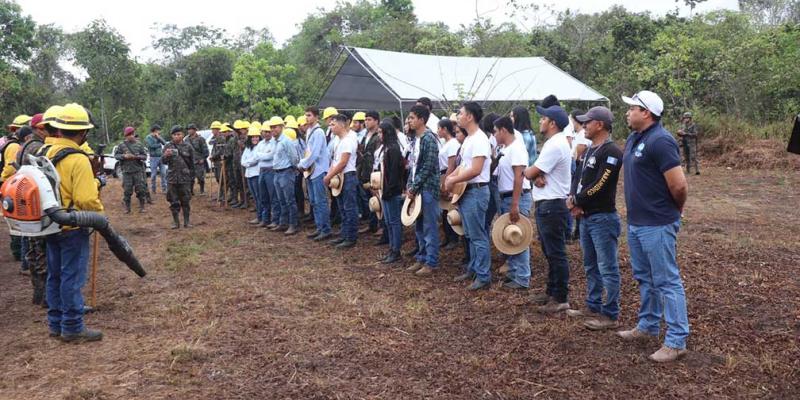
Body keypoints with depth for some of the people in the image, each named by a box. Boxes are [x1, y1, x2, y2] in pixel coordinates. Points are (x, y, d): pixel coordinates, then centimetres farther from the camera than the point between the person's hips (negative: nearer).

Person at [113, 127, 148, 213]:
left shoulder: (139, 145, 5)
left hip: (138, 171, 0)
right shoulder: (122, 145, 4)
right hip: (126, 171, 0)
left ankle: (142, 206, 11)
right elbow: (116, 155, 3)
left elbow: (145, 156, 3)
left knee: (141, 189, 0)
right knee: (127, 190, 3)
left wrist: (137, 157, -14)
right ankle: (127, 208, 14)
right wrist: (124, 156, -14)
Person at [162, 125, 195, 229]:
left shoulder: (187, 146, 2)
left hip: (185, 178, -1)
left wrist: (192, 176, 6)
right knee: (173, 201, 6)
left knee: (186, 201, 5)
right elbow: (164, 162, -4)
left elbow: (192, 163, 7)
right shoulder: (168, 146, 2)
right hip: (172, 178, 1)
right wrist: (166, 155, -26)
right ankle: (176, 221, 16)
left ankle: (186, 221, 15)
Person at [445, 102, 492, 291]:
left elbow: (475, 170, -26)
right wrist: (452, 176, 6)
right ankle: (473, 269, 28)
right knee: (470, 235, 17)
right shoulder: (468, 139, 14)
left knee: (478, 237, -4)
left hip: (476, 192, -10)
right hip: (465, 191, 10)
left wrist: (453, 181, -17)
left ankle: (484, 277, 3)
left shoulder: (479, 139, -18)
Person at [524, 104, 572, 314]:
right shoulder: (554, 143, 15)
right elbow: (536, 172, 13)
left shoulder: (555, 146, -19)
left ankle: (560, 299, 3)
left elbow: (530, 172, -19)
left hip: (551, 206, -11)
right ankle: (552, 291, 28)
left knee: (556, 253, -4)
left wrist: (531, 173, 3)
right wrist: (537, 176, -9)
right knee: (550, 252, 18)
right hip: (546, 205, 11)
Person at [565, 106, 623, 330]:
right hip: (586, 217, 10)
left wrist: (576, 200, -8)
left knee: (608, 269, -2)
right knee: (591, 267, 18)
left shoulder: (611, 151, -15)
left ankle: (611, 316, 6)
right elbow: (579, 179, 14)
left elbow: (599, 186, -21)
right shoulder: (590, 150, 15)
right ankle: (593, 308, 29)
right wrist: (576, 203, -4)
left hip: (603, 219, -10)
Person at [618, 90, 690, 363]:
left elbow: (679, 185, -21)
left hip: (656, 225, -10)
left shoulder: (660, 141, -19)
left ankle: (676, 341, 8)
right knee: (644, 278, 20)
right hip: (635, 222, 10)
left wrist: (675, 211, -4)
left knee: (667, 281, -1)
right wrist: (636, 210, 14)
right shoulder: (633, 139, 11)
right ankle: (648, 326, 34)